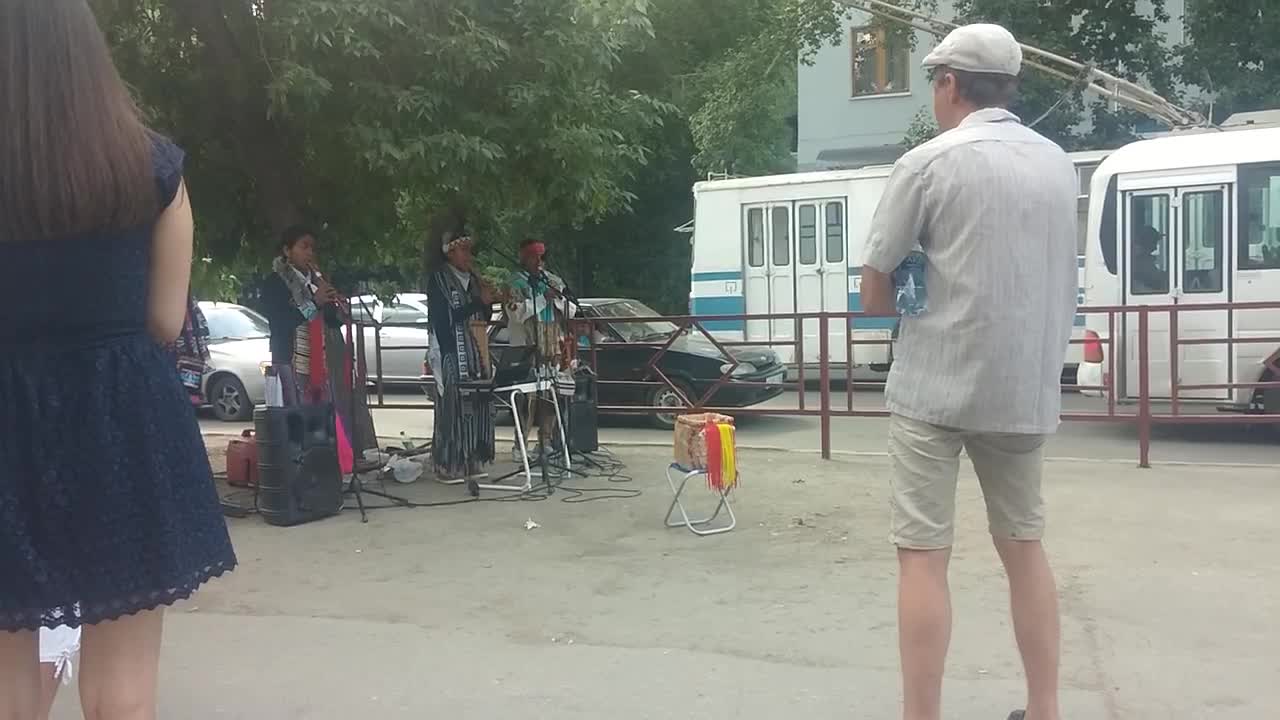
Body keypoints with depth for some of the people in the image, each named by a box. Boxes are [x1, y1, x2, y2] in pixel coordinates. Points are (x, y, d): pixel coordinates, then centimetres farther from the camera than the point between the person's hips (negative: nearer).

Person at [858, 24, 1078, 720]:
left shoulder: (930, 162, -8)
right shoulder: (1057, 164, 10)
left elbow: (874, 293, -5)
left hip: (935, 388, -6)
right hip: (1027, 390, 6)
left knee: (923, 556, -1)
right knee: (1024, 546, 17)